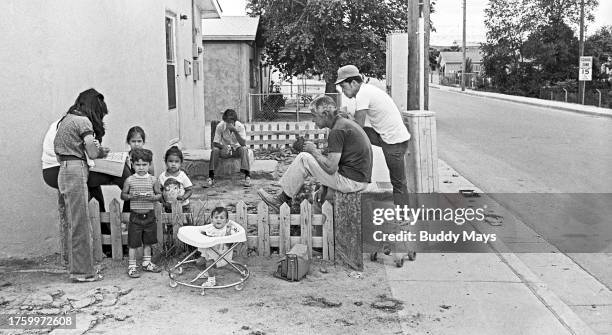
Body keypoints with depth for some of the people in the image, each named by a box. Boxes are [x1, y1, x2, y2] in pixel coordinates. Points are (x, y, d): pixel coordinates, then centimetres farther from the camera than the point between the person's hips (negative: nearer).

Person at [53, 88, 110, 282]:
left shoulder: (66, 119, 18)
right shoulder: (83, 121, -7)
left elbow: (57, 150, 19)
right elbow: (92, 153, -14)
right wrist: (102, 152, 8)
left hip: (64, 170, 9)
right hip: (76, 171, -9)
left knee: (75, 223, 12)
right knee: (81, 224, -3)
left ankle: (80, 268, 18)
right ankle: (83, 271, 2)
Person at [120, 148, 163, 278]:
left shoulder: (152, 180, 1)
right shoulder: (130, 180, -3)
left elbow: (159, 194, 6)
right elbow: (123, 195, 3)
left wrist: (153, 197, -15)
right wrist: (130, 196, -17)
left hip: (149, 215, 2)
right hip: (135, 215, -2)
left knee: (148, 241, 15)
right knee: (133, 242, 2)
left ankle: (146, 263, 30)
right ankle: (131, 266, 12)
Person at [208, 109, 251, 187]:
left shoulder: (240, 126, -17)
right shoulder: (220, 126, -15)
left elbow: (243, 143, -26)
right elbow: (215, 143, -15)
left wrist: (235, 131, -37)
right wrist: (223, 146, -37)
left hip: (237, 149, 0)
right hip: (225, 148, 1)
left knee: (244, 149, -33)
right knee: (215, 150, -30)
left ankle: (247, 176, -35)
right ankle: (211, 176, -27)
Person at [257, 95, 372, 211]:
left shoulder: (337, 131, -16)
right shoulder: (344, 123, 16)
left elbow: (331, 168, -21)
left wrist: (314, 151, -5)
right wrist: (324, 187, 15)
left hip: (351, 181, -10)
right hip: (361, 179, 10)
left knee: (303, 158, -5)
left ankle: (283, 199, 6)